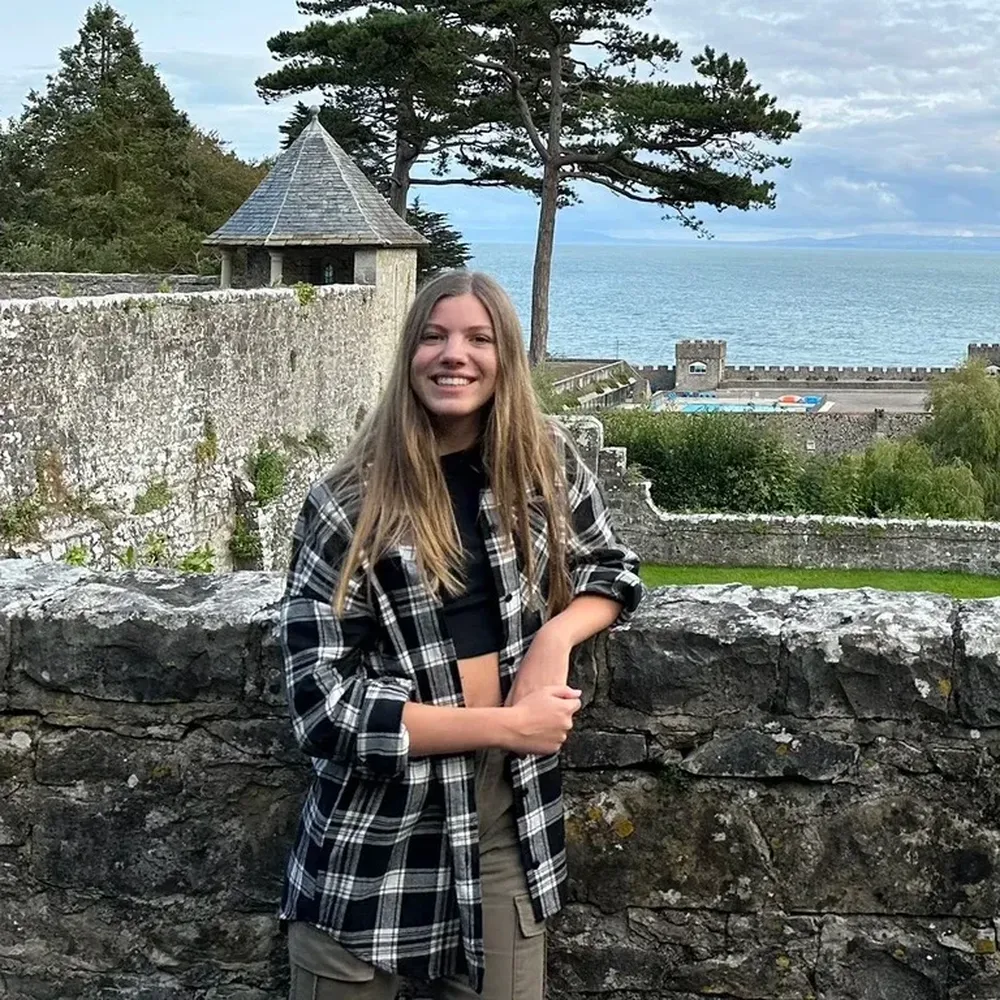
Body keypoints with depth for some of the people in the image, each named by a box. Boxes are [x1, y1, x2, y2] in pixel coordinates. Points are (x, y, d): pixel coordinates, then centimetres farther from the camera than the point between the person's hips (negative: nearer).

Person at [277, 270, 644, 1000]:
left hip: (508, 815, 3)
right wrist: (506, 724, -18)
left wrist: (555, 636, -9)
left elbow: (613, 568, 14)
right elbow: (323, 703, -15)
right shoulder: (348, 506, -12)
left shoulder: (547, 463, -1)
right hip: (376, 833, -3)